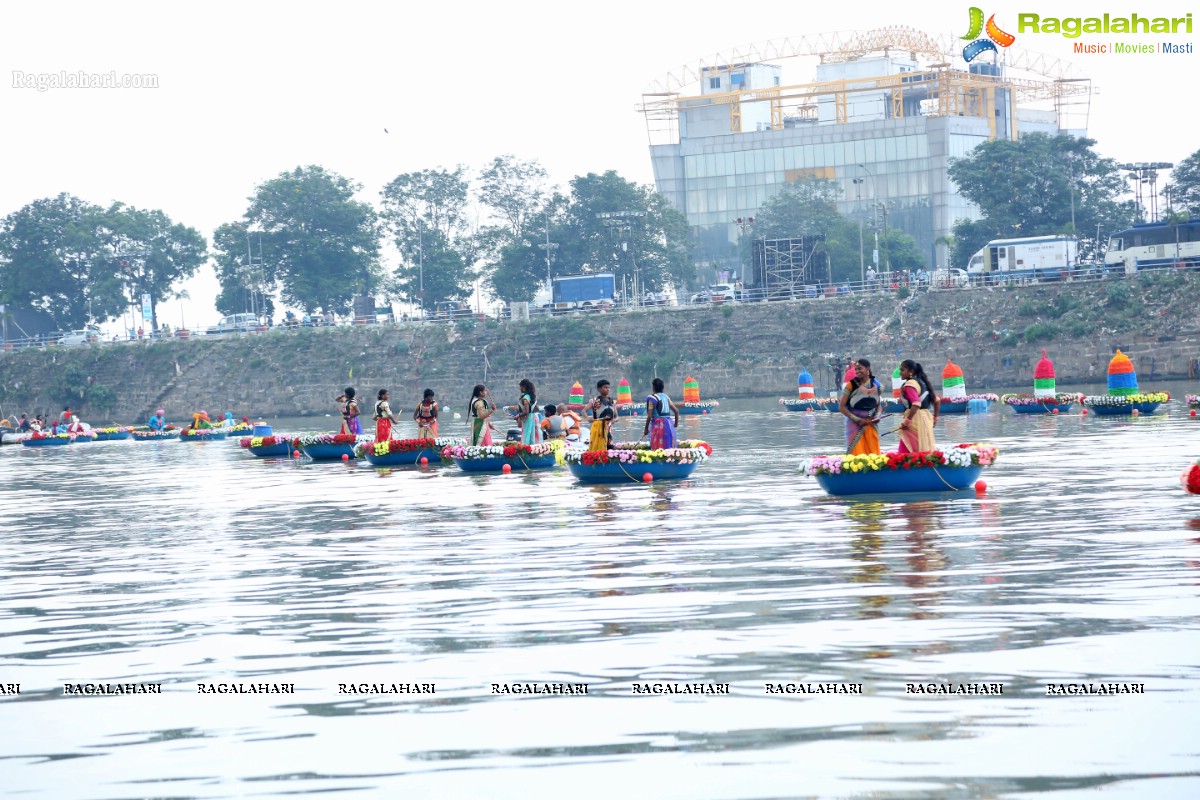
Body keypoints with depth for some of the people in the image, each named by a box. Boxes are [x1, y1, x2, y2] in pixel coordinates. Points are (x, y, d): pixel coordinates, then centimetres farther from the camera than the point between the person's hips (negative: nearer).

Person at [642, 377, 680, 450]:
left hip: (658, 425, -7)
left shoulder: (652, 398, -8)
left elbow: (649, 416, -12)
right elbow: (676, 411, 11)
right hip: (669, 424, 7)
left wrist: (646, 428, -2)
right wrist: (676, 424, 22)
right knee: (669, 448, 8)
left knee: (658, 449, -5)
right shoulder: (666, 397, 11)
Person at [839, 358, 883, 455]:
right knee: (857, 454, -6)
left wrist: (877, 415, -4)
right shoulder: (851, 385, -7)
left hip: (871, 424, 4)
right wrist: (857, 419, -13)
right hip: (855, 425, -3)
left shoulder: (876, 385, 4)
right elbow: (841, 407, -6)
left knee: (873, 453, 3)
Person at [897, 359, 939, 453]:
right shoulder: (921, 382, 16)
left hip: (915, 418, -10)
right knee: (926, 450, 11)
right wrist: (935, 418, 27)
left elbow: (916, 404, -26)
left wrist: (906, 421, -24)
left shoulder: (909, 385, -12)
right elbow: (936, 401, 19)